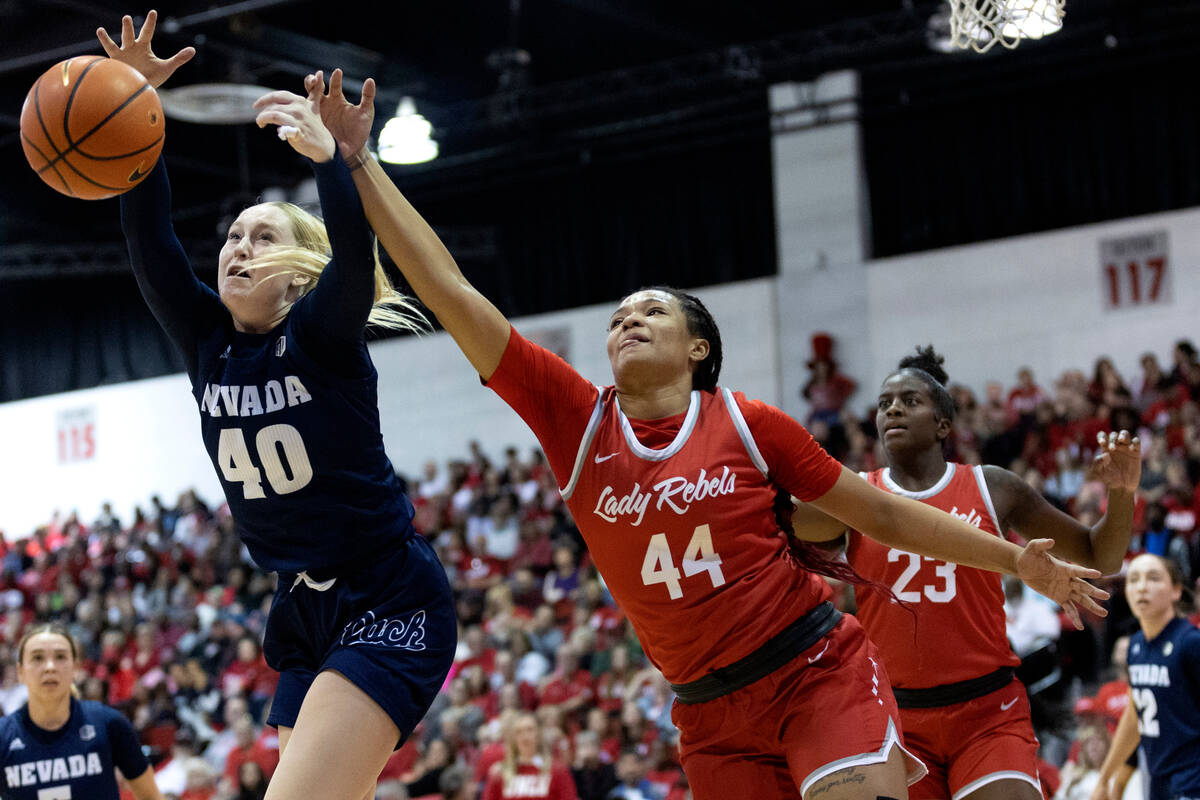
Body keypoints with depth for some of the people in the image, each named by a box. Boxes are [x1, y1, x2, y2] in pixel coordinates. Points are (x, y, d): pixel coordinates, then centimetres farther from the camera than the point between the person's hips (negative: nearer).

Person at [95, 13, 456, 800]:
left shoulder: (323, 337, -9)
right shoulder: (208, 343, 6)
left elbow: (354, 256, -29)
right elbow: (150, 238, -4)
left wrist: (327, 154, -41)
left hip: (391, 611, -7)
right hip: (307, 619, 7)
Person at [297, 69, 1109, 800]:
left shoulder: (747, 423, -1)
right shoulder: (577, 422, 2)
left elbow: (882, 513, 8)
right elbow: (453, 295, -2)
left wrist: (1015, 560, 6)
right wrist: (358, 164, -5)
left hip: (821, 673, -2)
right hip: (714, 719, 2)